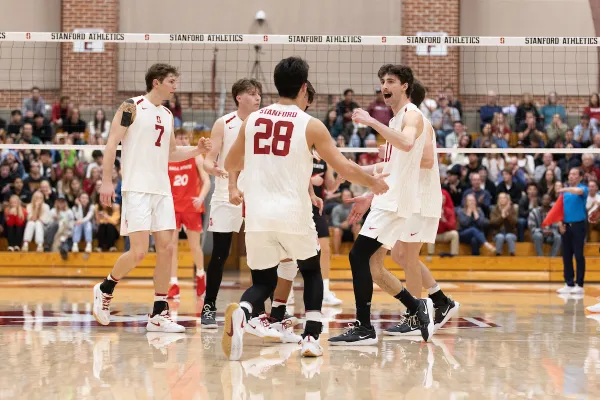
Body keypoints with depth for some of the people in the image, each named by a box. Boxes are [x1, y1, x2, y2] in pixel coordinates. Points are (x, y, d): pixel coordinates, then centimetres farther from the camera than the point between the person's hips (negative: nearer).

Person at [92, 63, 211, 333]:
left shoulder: (167, 115, 16)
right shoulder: (131, 107, -5)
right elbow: (112, 143, -9)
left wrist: (196, 151, 8)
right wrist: (106, 180, -16)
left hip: (162, 190, 7)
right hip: (137, 189, -7)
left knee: (166, 248, 1)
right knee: (138, 252, -12)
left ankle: (159, 314, 6)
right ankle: (105, 289, 14)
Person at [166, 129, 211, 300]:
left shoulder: (196, 158, 0)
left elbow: (206, 181, -5)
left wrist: (201, 197, -21)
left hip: (191, 207, -1)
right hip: (172, 207, 2)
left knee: (194, 245, 5)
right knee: (171, 245, -7)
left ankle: (200, 275, 31)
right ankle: (174, 285, -7)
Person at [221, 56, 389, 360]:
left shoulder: (252, 120, 8)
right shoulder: (310, 125, -2)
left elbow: (230, 165, 20)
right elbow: (344, 168, -2)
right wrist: (373, 182, 16)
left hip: (257, 217, 2)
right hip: (293, 215, -2)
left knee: (263, 282, 13)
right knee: (311, 271, 24)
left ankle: (241, 313, -21)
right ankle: (311, 338, 11)